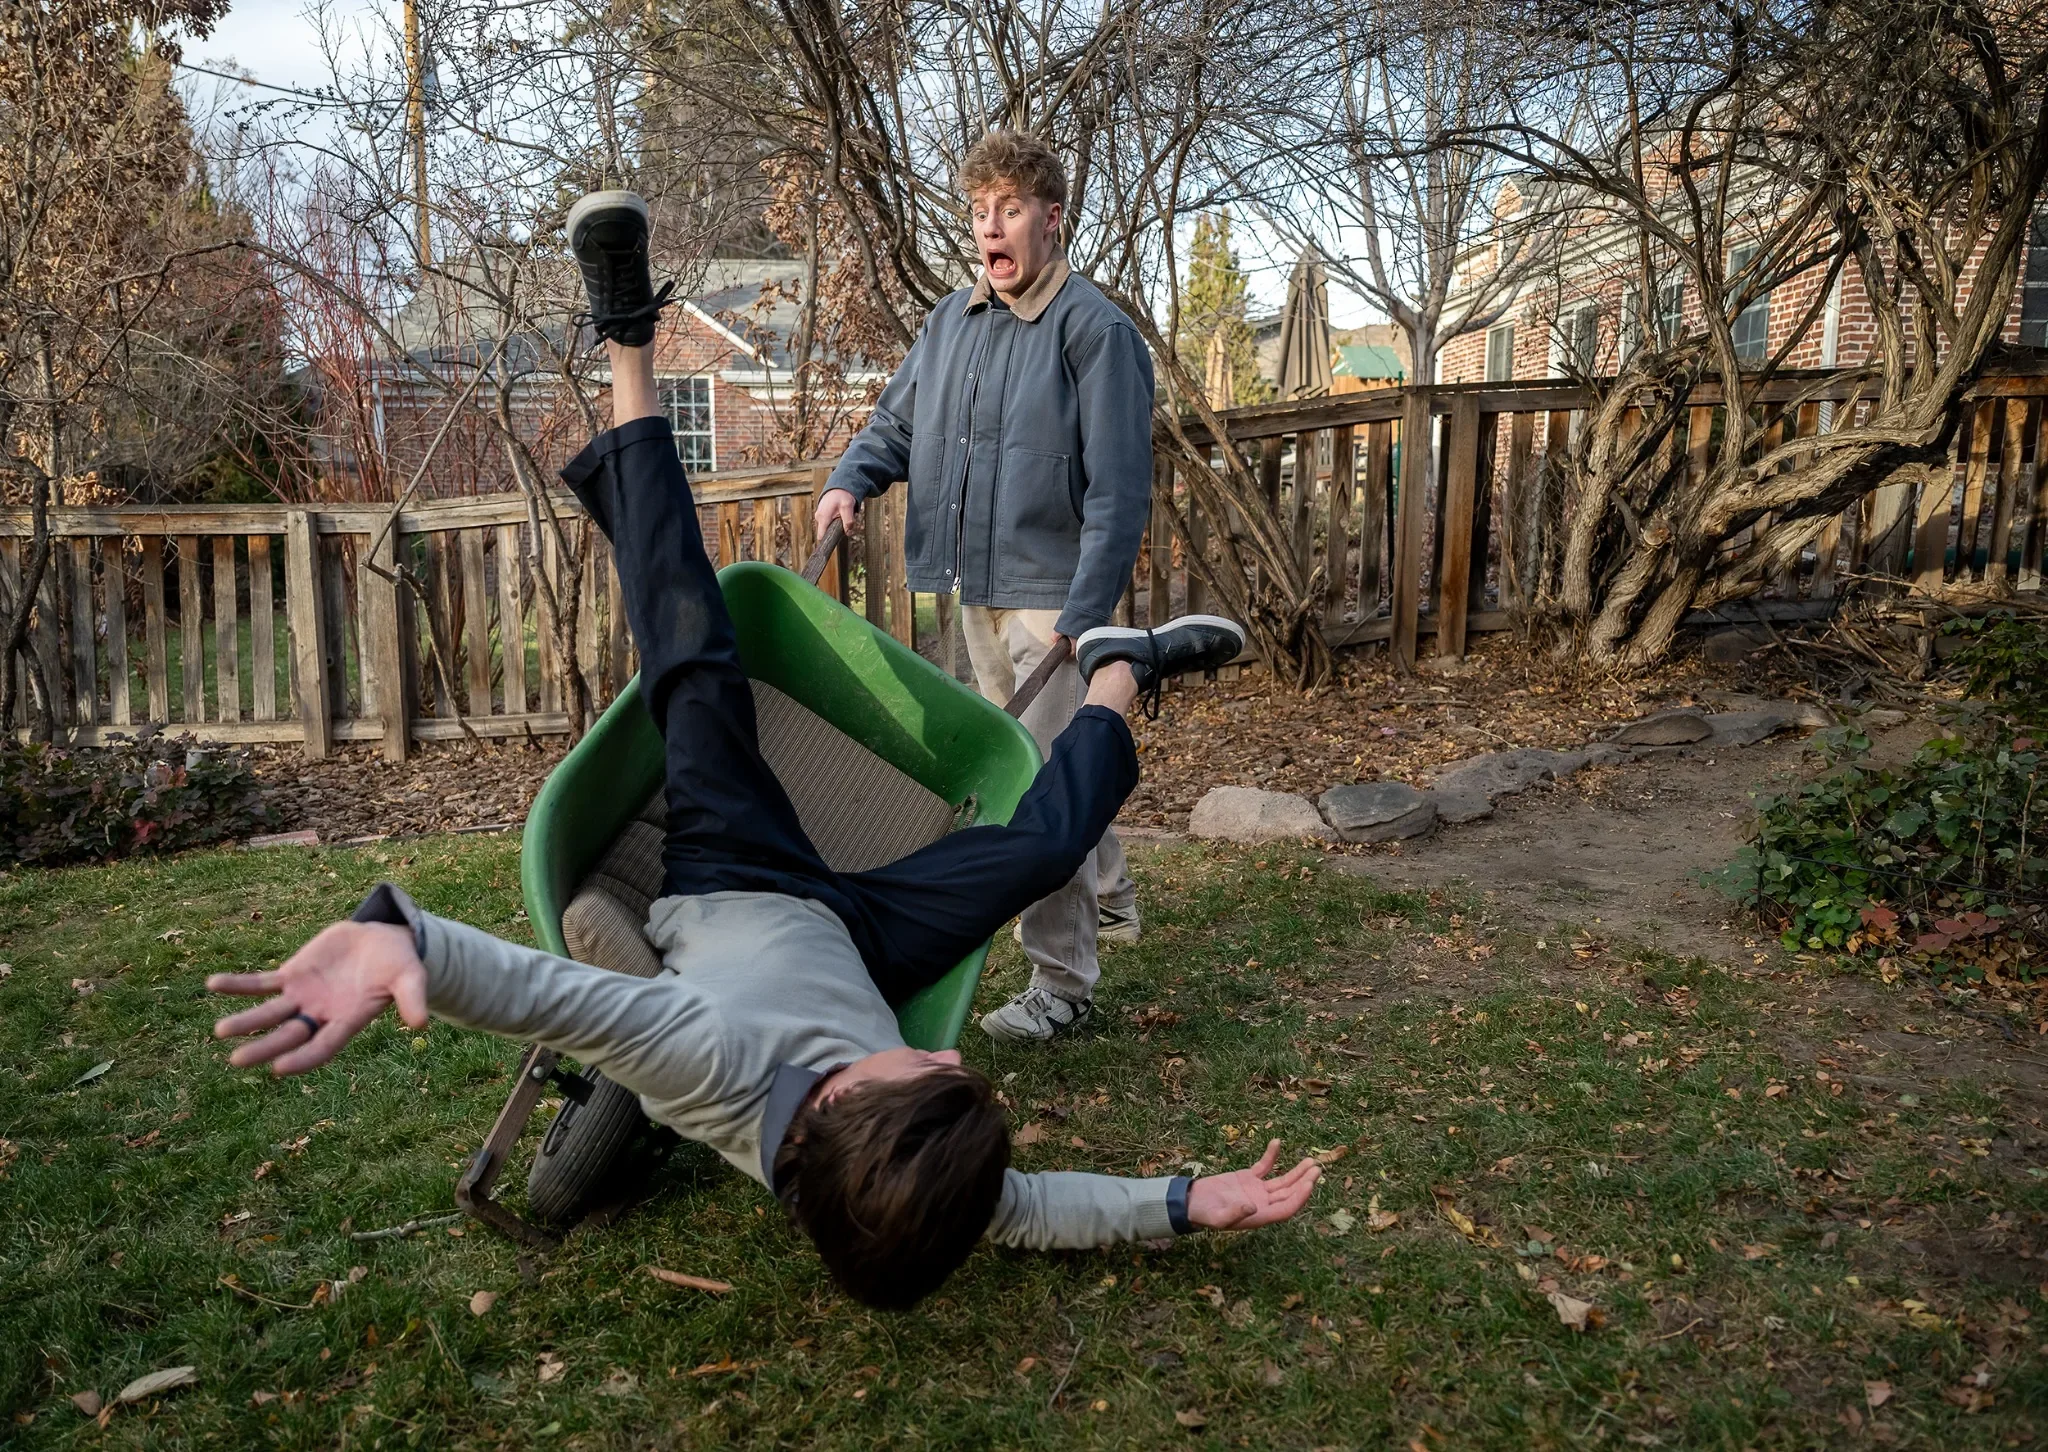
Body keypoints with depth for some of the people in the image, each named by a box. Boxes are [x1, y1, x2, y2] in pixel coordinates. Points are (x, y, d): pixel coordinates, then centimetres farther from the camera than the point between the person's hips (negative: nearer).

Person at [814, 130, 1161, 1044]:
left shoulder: (1094, 328, -12)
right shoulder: (951, 320, 10)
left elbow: (1119, 491, -16)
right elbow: (896, 425, 18)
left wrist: (1082, 616, -21)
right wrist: (852, 481, -4)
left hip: (1052, 593, -8)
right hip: (976, 589, 8)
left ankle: (1061, 984, 8)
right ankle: (1107, 895, 44)